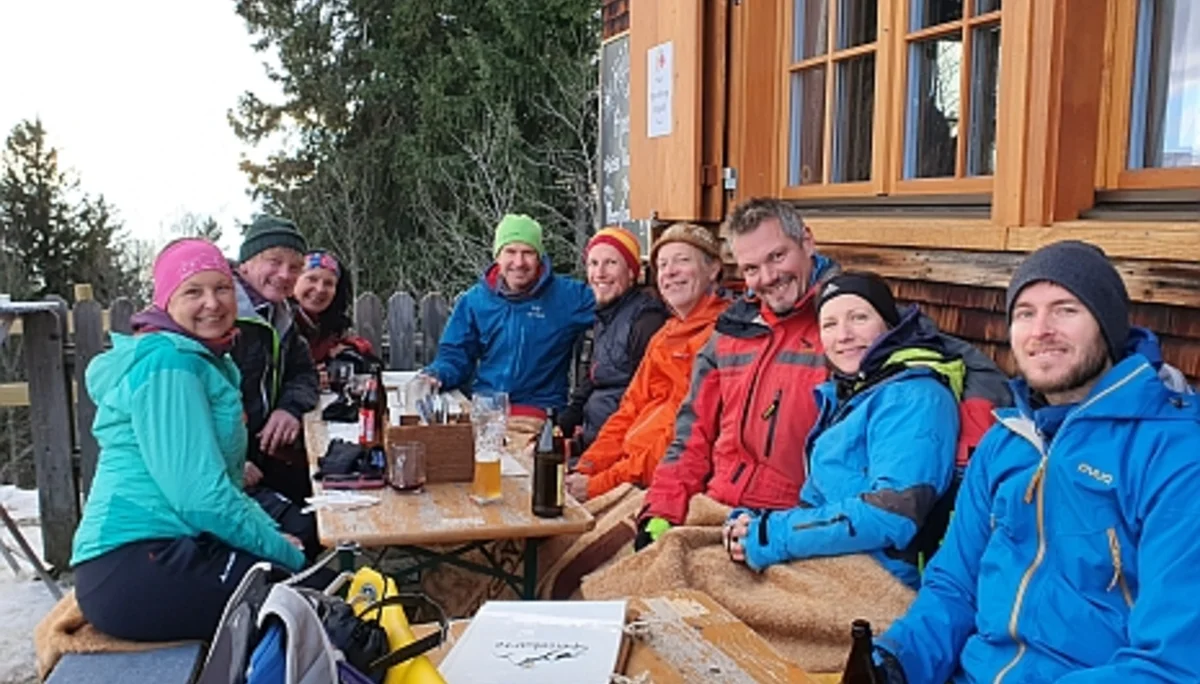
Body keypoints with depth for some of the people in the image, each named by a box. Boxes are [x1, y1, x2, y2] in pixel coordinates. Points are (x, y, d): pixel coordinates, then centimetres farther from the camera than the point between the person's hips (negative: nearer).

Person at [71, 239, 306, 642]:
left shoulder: (205, 361, 17)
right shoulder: (167, 364, -13)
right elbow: (200, 495, -21)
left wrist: (276, 538, 6)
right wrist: (286, 554, -12)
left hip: (170, 552, 10)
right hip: (133, 568, -10)